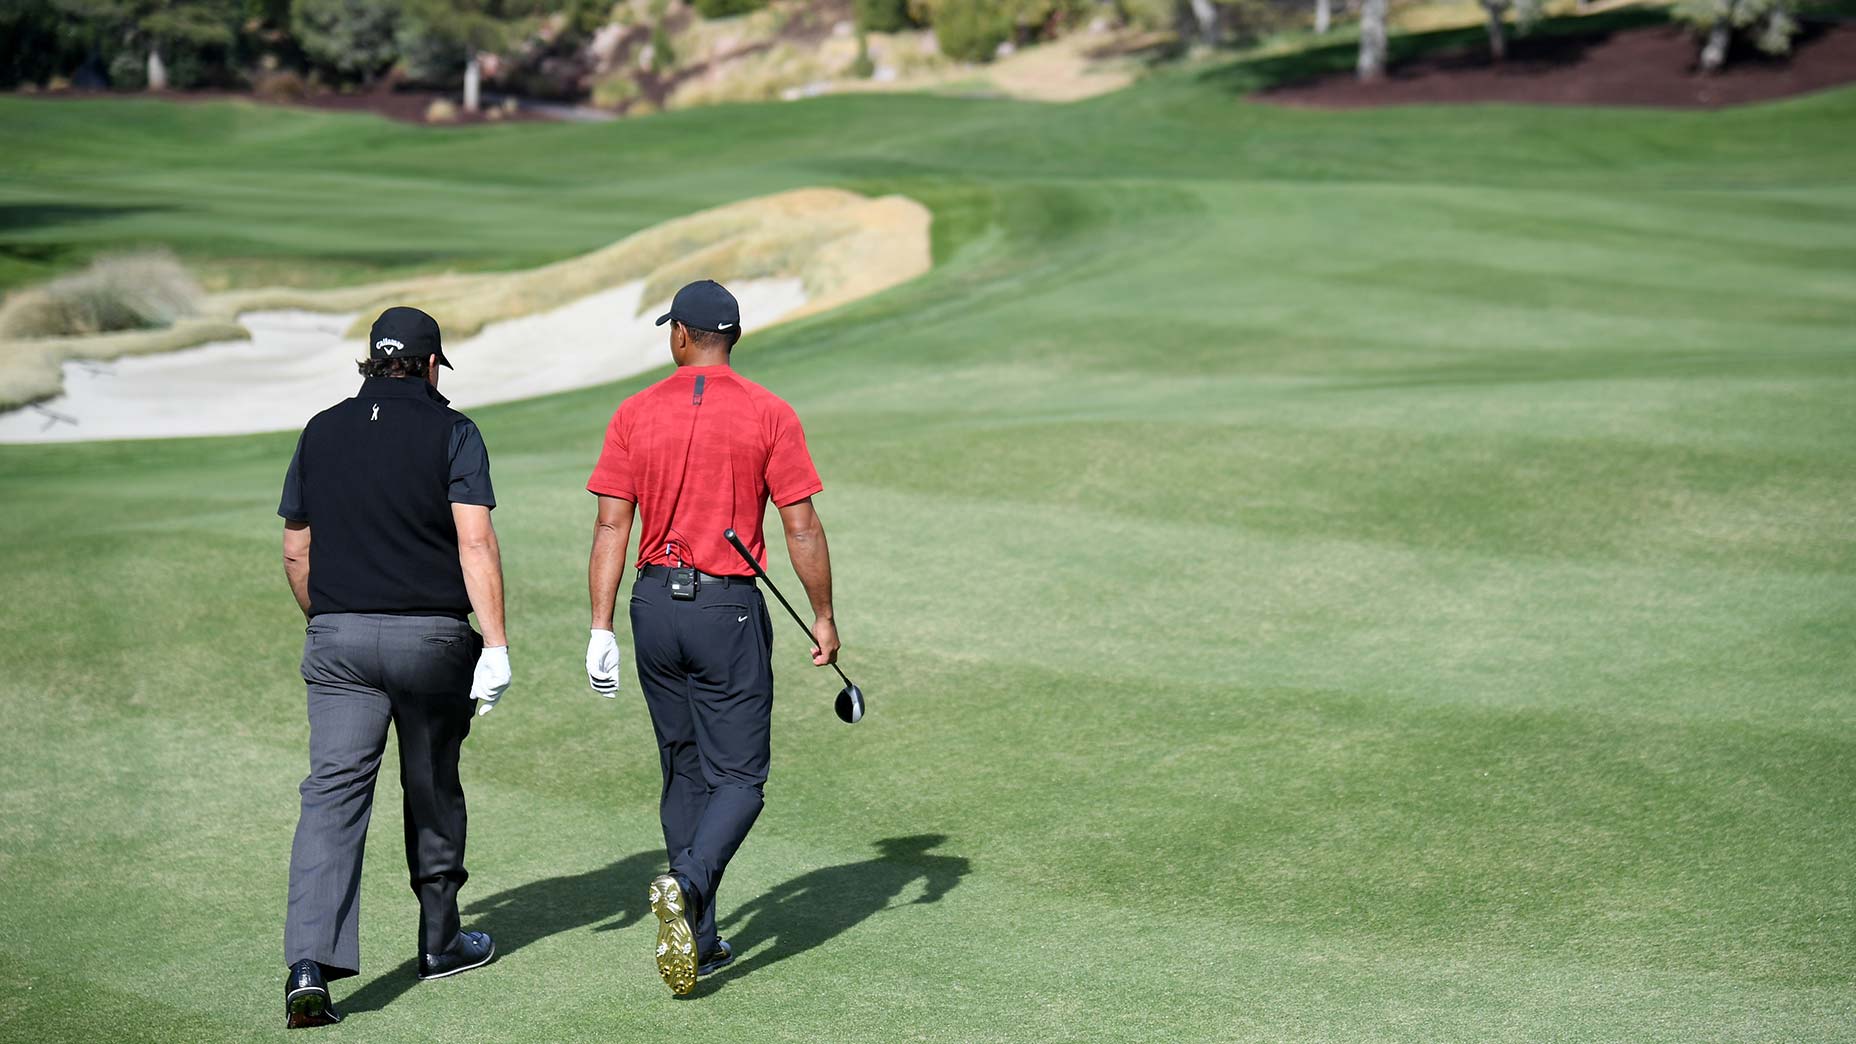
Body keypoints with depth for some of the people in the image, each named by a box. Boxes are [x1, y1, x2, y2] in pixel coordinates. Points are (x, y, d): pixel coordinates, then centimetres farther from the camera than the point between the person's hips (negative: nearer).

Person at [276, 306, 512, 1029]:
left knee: (331, 796, -5)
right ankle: (441, 942, 30)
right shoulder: (450, 432, -2)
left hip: (339, 641, 2)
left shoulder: (321, 433, 9)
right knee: (433, 792, 15)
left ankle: (309, 962, -20)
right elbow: (475, 543, -13)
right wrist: (496, 646, -14)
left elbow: (296, 551, 13)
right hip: (432, 639, -2)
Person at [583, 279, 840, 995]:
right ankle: (687, 884, -27)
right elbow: (801, 528, -6)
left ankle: (697, 939, 16)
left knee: (684, 775, 14)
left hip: (654, 605, 3)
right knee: (739, 777, 1)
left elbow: (611, 526, -1)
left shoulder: (635, 413, 3)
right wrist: (823, 617, 4)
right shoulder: (769, 414, -4)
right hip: (730, 609, -3)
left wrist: (601, 628, 1)